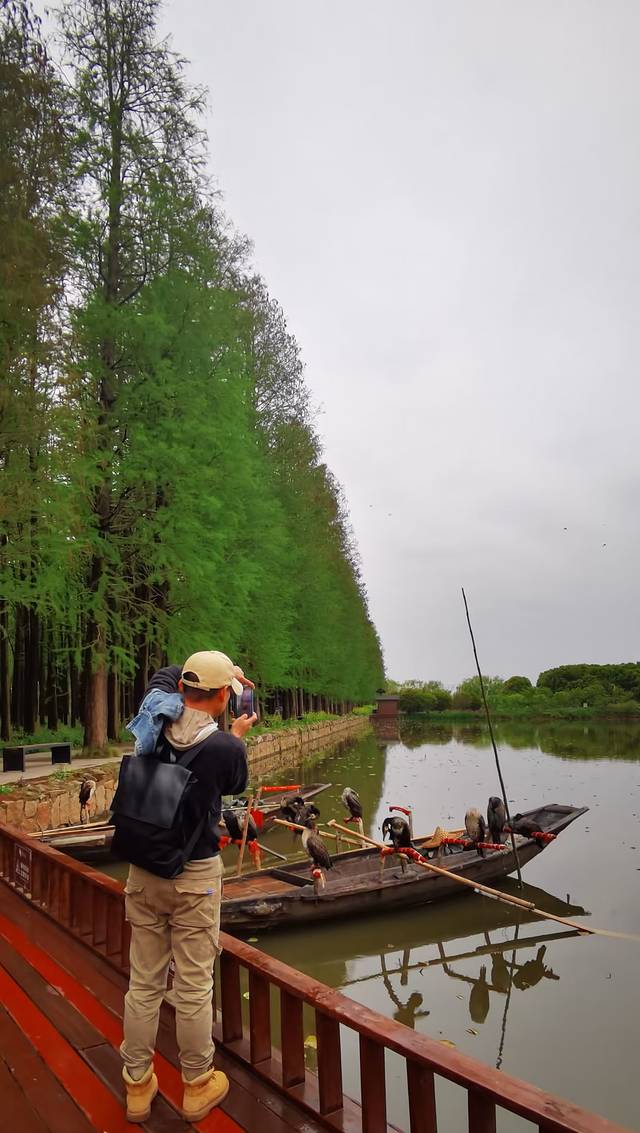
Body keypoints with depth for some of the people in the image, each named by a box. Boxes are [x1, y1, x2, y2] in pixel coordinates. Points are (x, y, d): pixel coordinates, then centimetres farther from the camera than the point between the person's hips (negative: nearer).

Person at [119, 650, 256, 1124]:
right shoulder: (226, 747, -19)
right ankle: (198, 1087, 28)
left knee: (144, 984, 16)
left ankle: (137, 1086, 31)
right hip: (195, 876, -4)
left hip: (143, 872, 5)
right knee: (194, 988, 10)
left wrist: (211, 671, 16)